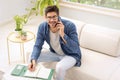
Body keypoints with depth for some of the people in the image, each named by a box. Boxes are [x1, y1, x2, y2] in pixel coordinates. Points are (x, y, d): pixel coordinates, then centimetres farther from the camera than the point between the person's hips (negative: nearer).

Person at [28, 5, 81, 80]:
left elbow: (75, 48, -31)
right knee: (32, 57, -8)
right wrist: (33, 60, -33)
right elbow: (37, 46, -14)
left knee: (60, 67, -35)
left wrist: (62, 35, -41)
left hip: (71, 55, -5)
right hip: (55, 53, 5)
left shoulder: (70, 26, -29)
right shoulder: (42, 27, -15)